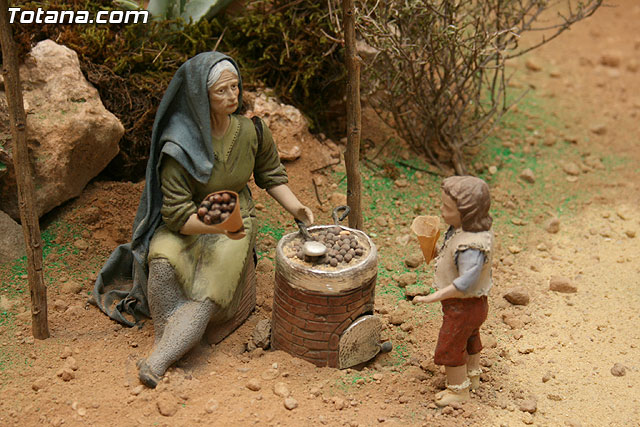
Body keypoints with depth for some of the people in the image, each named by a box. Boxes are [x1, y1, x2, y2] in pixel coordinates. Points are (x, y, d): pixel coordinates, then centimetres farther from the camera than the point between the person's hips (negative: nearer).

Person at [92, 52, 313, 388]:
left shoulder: (252, 131, -9)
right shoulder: (179, 146, -21)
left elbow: (270, 174, 11)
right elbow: (178, 214, -21)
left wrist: (295, 207, -5)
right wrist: (217, 225, -38)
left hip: (235, 217, 2)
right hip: (185, 225, -1)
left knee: (208, 293, -27)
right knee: (164, 261, -36)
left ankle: (159, 360, -33)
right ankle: (170, 343, -23)